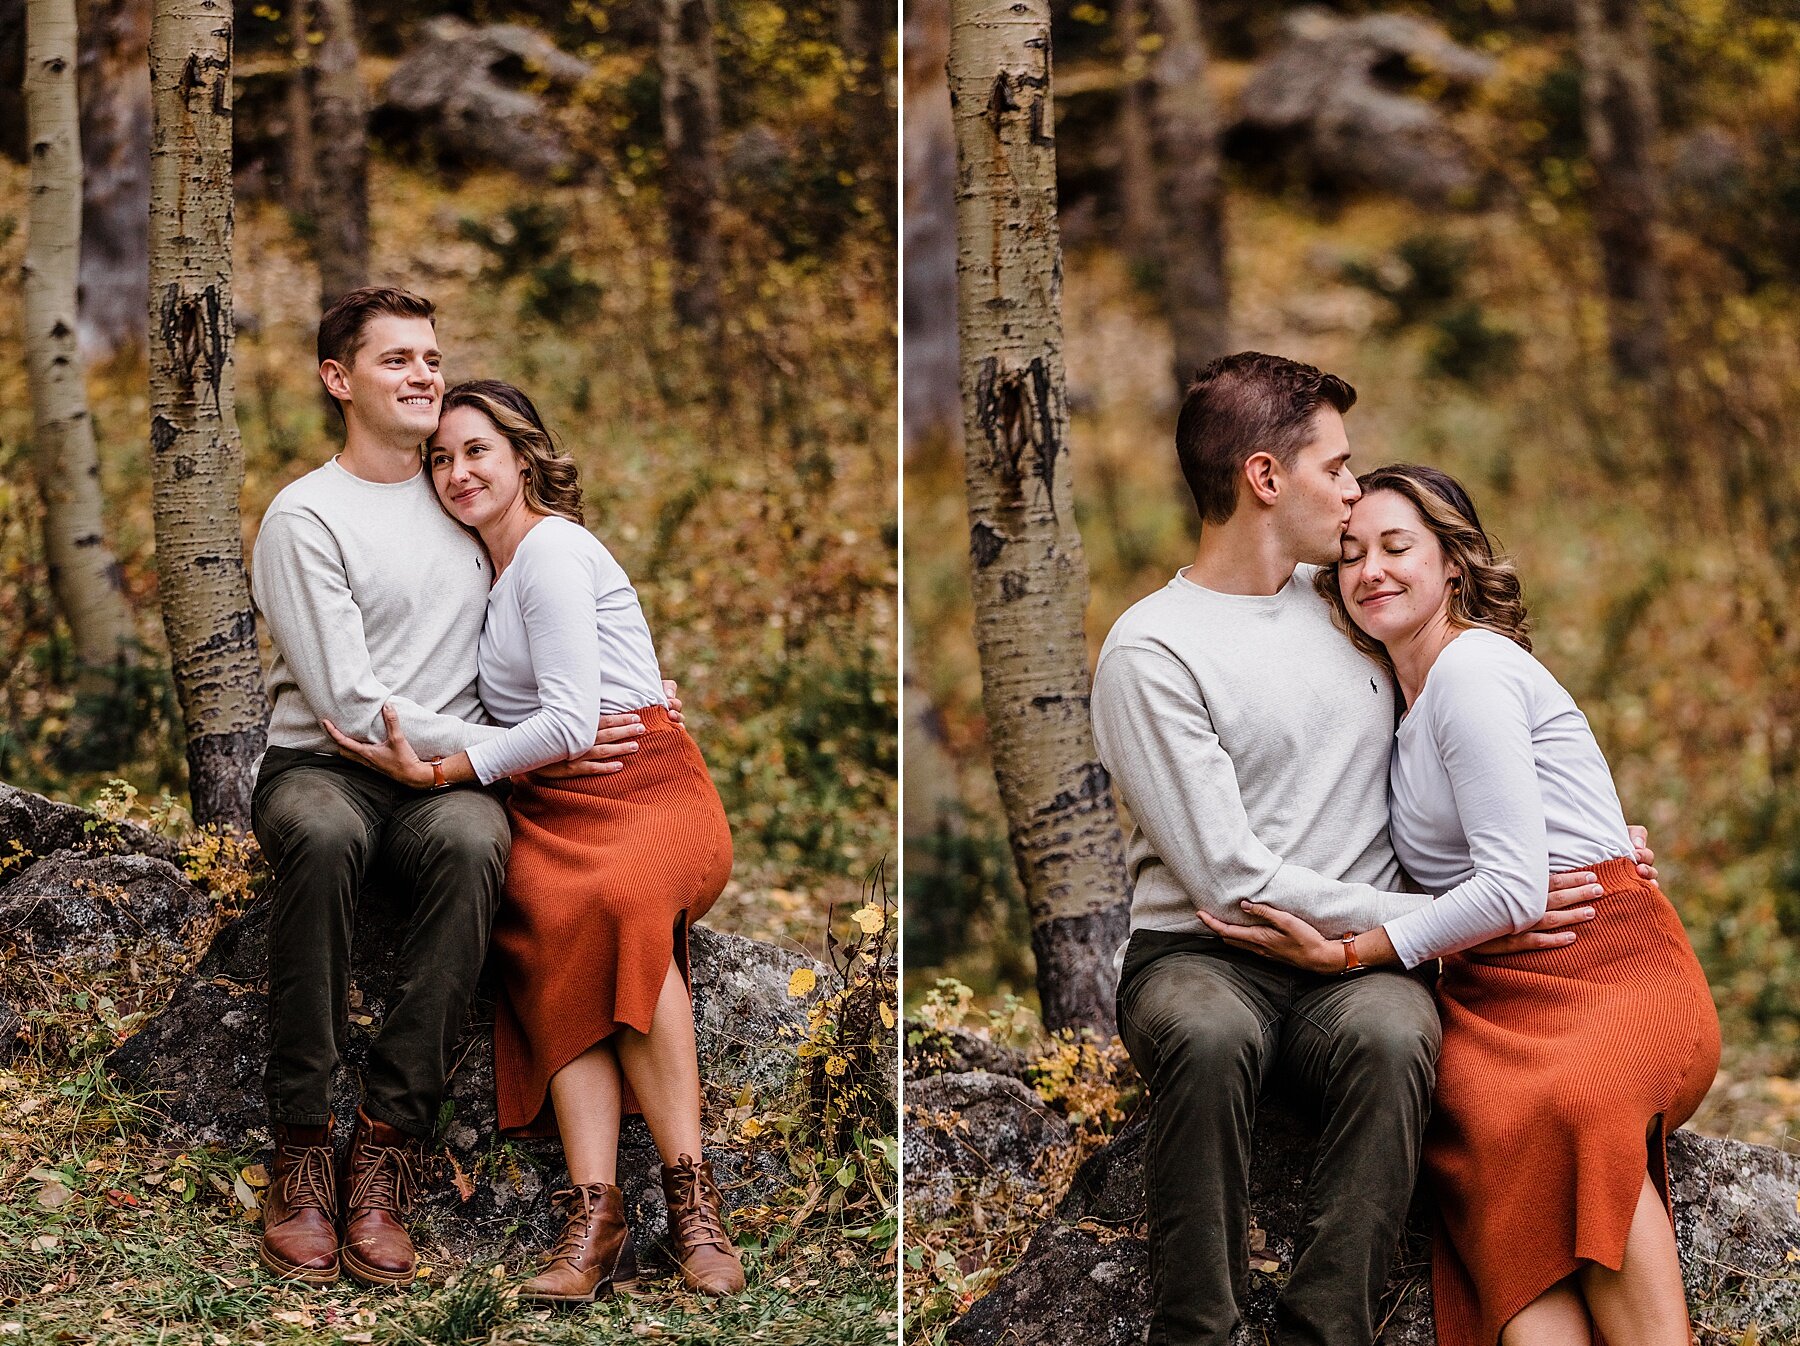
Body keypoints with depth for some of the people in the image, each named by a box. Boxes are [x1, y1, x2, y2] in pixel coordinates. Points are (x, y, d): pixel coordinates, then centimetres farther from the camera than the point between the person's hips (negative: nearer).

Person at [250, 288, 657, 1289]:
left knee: (471, 840, -36)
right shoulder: (305, 518, -2)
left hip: (449, 770, 3)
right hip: (321, 764, -3)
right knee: (326, 835, -41)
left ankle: (388, 1145, -35)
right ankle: (302, 1147, -33)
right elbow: (348, 704, -10)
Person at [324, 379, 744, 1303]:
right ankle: (595, 1210, -44)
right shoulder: (497, 566, 25)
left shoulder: (551, 548, -3)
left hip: (642, 786, -6)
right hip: (551, 808, 6)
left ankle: (691, 1195, -38)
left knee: (616, 905, -39)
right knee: (558, 926, -29)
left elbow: (570, 721, -12)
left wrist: (439, 771, -8)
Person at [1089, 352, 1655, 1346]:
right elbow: (1232, 880, -11)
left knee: (1389, 1033, -33)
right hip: (1201, 954, -3)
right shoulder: (1149, 650, -4)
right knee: (1209, 1036, -39)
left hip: (1356, 963, 4)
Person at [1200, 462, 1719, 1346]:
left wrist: (1348, 954, -8)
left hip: (1611, 970, -6)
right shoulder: (1405, 704, 24)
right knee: (1499, 1124, -32)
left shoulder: (1473, 667, -4)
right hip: (1493, 990, 6)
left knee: (1573, 1110, -40)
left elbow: (1514, 888, -12)